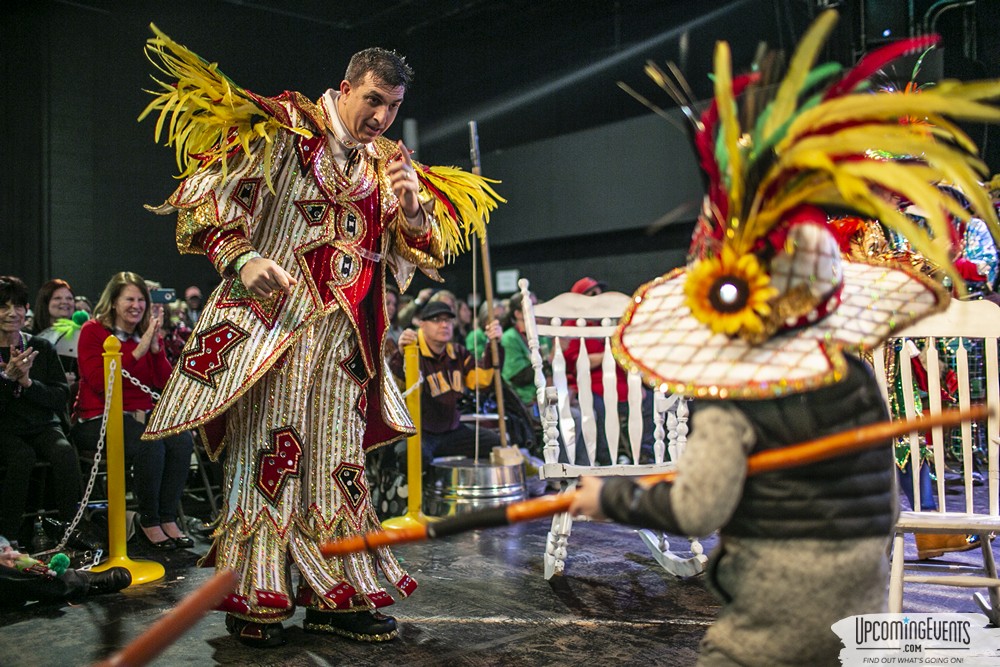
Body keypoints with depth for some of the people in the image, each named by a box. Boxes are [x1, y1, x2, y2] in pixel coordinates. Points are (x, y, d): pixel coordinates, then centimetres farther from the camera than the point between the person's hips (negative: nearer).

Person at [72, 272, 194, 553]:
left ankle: (168, 518, -14)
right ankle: (148, 522, -15)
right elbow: (99, 382, -15)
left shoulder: (148, 333, 12)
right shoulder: (93, 331, -2)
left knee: (182, 440, -23)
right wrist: (138, 351, -20)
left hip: (141, 413, 5)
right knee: (149, 444, -32)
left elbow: (163, 381, 3)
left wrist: (155, 343, -10)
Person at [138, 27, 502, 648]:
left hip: (345, 332, 5)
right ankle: (254, 597, 8)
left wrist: (413, 209, -6)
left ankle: (337, 596, 15)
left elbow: (427, 253, 14)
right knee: (268, 449, -4)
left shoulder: (389, 165, 15)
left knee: (338, 458, 7)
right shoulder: (283, 133, 0)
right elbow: (207, 201, -4)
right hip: (273, 316, -5)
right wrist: (241, 259, -20)